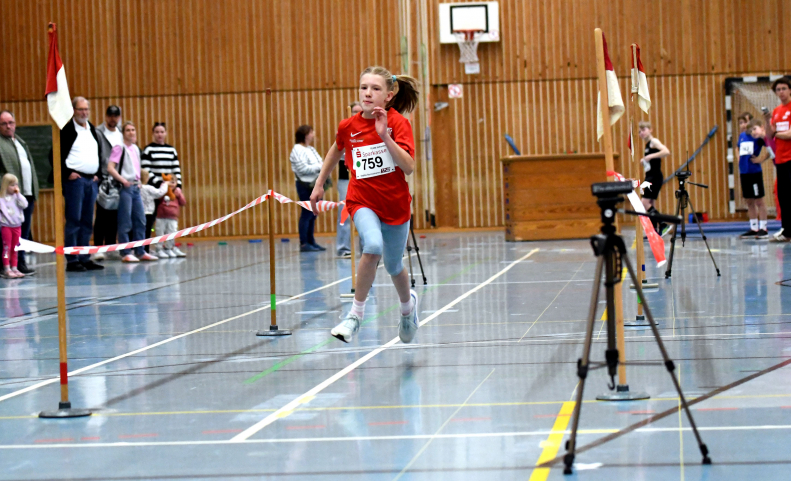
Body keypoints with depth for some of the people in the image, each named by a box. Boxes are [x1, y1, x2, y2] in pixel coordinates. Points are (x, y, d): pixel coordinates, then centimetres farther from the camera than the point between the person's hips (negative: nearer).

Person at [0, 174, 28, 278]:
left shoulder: (17, 196, 6)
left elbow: (24, 205, -7)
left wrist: (18, 194, -9)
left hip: (17, 226, 5)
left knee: (15, 248, 11)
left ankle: (14, 268, 17)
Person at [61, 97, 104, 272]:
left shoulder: (92, 129, 17)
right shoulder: (66, 129, -5)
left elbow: (99, 153, 24)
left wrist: (98, 174, 11)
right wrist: (67, 173, -14)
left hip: (91, 180, 7)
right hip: (75, 180, -7)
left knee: (87, 222, 9)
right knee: (73, 221, -6)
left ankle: (84, 258, 14)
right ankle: (72, 260, -5)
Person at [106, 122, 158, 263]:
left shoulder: (135, 148, 15)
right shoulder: (119, 148, -7)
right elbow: (110, 168, -14)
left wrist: (138, 181, 11)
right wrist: (123, 180, -17)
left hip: (135, 187, 8)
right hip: (125, 188, -8)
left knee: (140, 220, 8)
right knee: (125, 222, -5)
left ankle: (140, 252, 14)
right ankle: (126, 253, -2)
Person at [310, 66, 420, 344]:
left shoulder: (398, 122, -12)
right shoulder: (348, 126, -5)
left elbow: (409, 167, -24)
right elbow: (336, 150, 19)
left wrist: (385, 136, -32)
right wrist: (319, 184, 22)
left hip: (395, 204, 0)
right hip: (362, 201, 0)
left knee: (393, 266, 14)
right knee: (373, 246, -31)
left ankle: (407, 305, 50)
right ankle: (355, 315, -20)